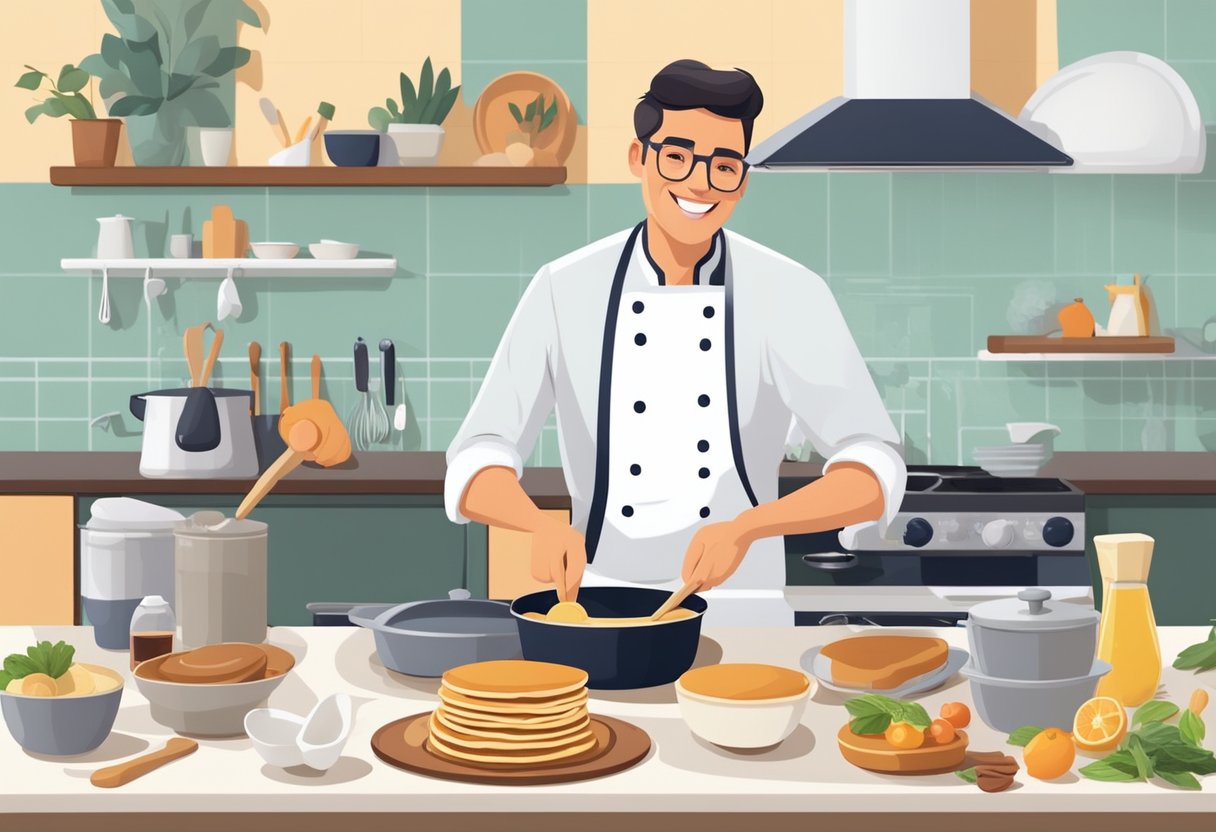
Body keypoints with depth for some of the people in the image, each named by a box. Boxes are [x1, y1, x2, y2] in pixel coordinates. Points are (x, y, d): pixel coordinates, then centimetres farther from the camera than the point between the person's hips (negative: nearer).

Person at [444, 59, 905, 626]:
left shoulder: (791, 297, -4)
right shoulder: (565, 291, -2)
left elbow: (874, 474, -10)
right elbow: (476, 470, -6)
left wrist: (746, 528, -26)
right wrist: (545, 526, -26)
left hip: (741, 611, 0)